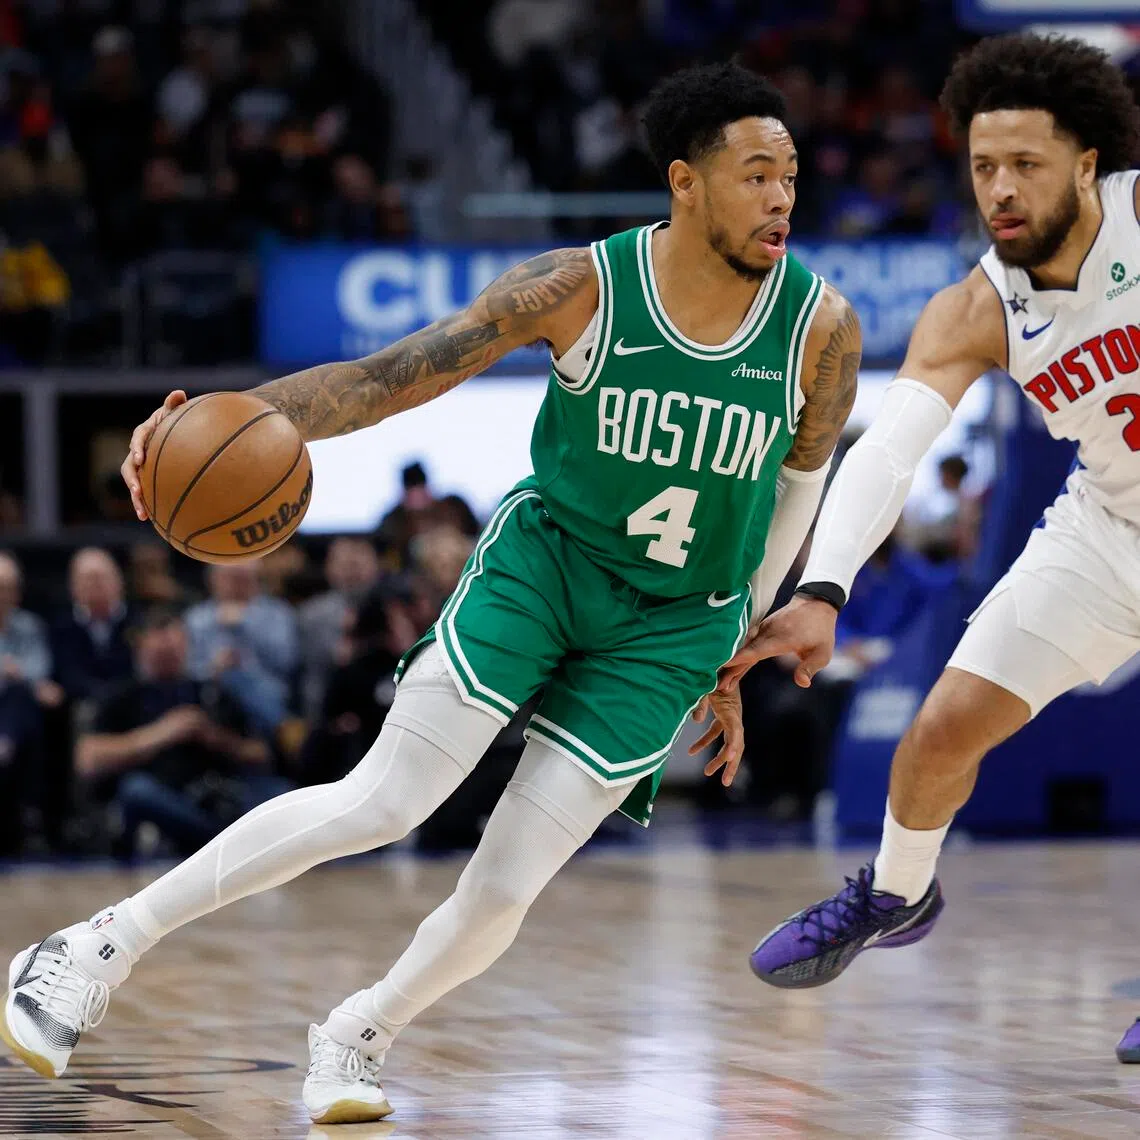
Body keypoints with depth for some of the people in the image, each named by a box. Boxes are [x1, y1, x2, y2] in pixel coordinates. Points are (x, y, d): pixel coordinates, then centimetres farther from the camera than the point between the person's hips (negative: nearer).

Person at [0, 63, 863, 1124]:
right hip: (546, 553, -1)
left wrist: (730, 660, 11)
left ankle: (355, 1034, 22)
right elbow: (386, 376, -16)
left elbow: (801, 482, 6)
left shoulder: (821, 326, -13)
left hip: (672, 628, 1)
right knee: (378, 805, -15)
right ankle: (102, 943, -3)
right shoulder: (578, 288, -18)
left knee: (503, 893, -7)